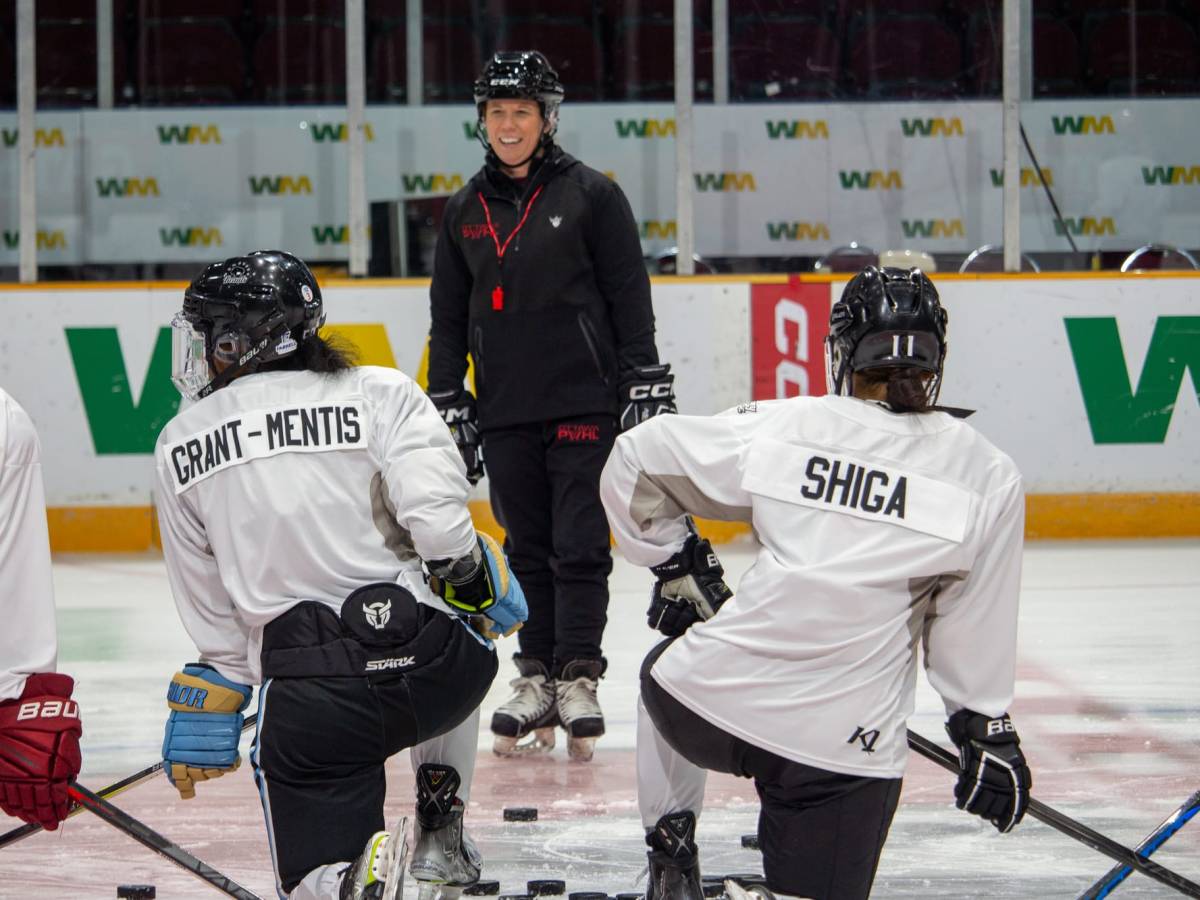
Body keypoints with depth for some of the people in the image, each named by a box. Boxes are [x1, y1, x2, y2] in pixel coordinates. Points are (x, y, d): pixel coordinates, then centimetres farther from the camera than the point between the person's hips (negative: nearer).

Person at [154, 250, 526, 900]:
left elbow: (212, 619, 15)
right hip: (431, 670, 1)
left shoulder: (179, 448, 10)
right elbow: (435, 513, -12)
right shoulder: (380, 394, 3)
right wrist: (473, 578, 8)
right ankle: (440, 833, 29)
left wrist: (207, 710, 29)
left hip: (307, 702, -1)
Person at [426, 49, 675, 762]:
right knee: (528, 550, 7)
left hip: (584, 404, -4)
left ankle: (579, 679, 0)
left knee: (580, 548, -4)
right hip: (506, 413, 4)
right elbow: (448, 319, 16)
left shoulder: (590, 196, -1)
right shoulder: (466, 212, 11)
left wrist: (647, 388, -7)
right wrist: (447, 405, 10)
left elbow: (631, 299, -2)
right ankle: (537, 679, 12)